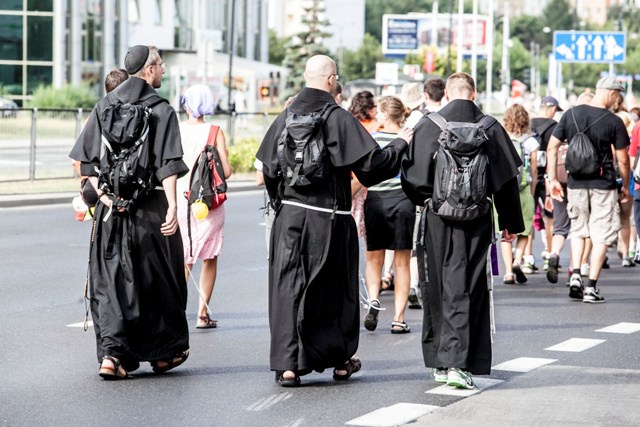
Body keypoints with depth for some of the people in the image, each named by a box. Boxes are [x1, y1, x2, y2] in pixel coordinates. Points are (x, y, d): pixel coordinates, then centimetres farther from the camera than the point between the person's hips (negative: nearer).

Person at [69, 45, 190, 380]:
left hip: (111, 205, 3)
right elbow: (168, 165, -14)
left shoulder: (104, 106, 6)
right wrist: (172, 206, -15)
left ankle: (111, 352, -8)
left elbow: (85, 157, 2)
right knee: (157, 279, 11)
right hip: (150, 207, -3)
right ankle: (163, 352, 24)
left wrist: (101, 193, 3)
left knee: (110, 280, 6)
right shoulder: (161, 110, -7)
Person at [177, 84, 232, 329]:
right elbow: (226, 171, -9)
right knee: (209, 259, 11)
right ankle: (203, 313, 8)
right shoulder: (214, 133, -6)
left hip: (180, 198, 1)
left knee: (183, 259, 11)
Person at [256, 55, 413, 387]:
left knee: (288, 287, 4)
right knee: (333, 288, 11)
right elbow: (371, 163, -12)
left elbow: (269, 169, 6)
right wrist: (400, 143, 5)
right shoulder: (339, 119, -11)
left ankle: (287, 364, -3)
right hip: (328, 217, -3)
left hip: (289, 214, 3)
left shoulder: (286, 117, 1)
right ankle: (341, 361, 22)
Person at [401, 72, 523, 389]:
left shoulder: (427, 126, -4)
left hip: (437, 219, 0)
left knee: (437, 291, 11)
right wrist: (511, 223, 11)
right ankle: (457, 362, -10)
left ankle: (439, 362, 18)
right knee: (467, 291, 1)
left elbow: (410, 174, -1)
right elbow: (507, 179, 1)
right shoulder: (491, 128, -2)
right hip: (477, 221, 0)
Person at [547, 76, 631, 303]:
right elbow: (623, 159, -6)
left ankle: (575, 276, 5)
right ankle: (591, 287, 2)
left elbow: (552, 147, 3)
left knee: (578, 230, 20)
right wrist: (625, 187, 8)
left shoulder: (571, 114, 1)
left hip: (576, 183, 4)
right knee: (601, 235, 5)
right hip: (603, 185, -4)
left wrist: (553, 179, 10)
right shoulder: (613, 122, -10)